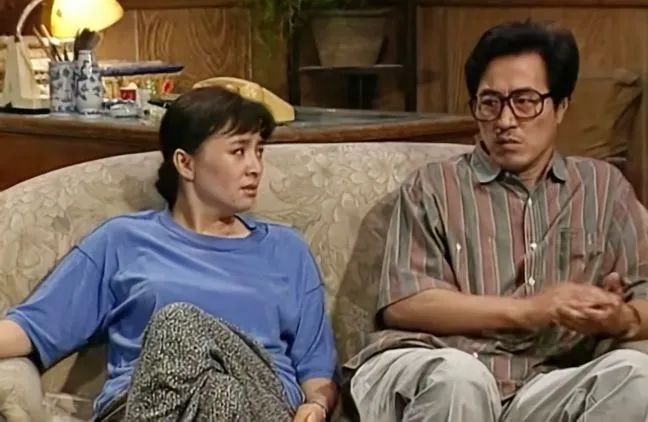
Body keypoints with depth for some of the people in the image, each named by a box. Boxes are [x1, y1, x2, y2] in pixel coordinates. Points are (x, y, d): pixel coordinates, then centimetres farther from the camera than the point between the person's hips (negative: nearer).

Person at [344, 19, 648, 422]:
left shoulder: (604, 187, 20)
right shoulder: (434, 187, 11)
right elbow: (402, 304, -2)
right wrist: (528, 310, -11)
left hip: (541, 389, 3)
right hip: (425, 372, -2)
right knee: (459, 375, -37)